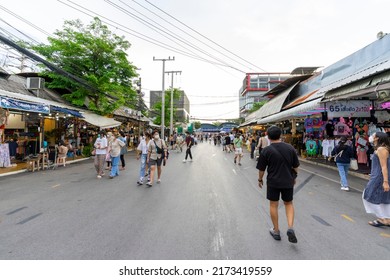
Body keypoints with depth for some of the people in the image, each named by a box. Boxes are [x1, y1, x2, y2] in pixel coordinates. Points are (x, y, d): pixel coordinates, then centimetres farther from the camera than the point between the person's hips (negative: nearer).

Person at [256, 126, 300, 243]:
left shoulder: (266, 150, -12)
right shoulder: (290, 148, -4)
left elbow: (261, 169, -6)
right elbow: (295, 166, 6)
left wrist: (260, 179, 10)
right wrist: (294, 177, 21)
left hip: (273, 182, -2)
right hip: (288, 181, 3)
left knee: (273, 205, 11)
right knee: (289, 203, 19)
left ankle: (276, 231, 20)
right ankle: (290, 228, 4)